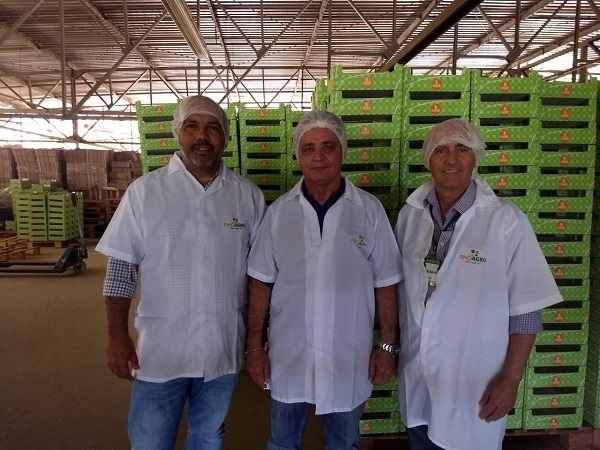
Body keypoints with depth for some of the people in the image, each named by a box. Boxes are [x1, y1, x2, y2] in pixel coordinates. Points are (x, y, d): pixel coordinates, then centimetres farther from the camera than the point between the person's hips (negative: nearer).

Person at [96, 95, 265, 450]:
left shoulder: (249, 195, -3)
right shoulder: (144, 191, -7)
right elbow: (121, 268, -4)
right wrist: (118, 336, -7)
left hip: (224, 347, 2)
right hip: (161, 348, -1)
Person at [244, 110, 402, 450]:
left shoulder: (370, 210, -9)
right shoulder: (279, 211, -5)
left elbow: (385, 285, -4)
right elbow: (262, 284, -1)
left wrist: (388, 346, -3)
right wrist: (254, 345, -1)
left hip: (348, 358, -1)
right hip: (288, 356, 1)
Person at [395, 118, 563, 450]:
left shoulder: (507, 221, -16)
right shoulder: (409, 215, -3)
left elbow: (526, 309, -11)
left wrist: (511, 378, -10)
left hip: (474, 381, -3)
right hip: (415, 377, 4)